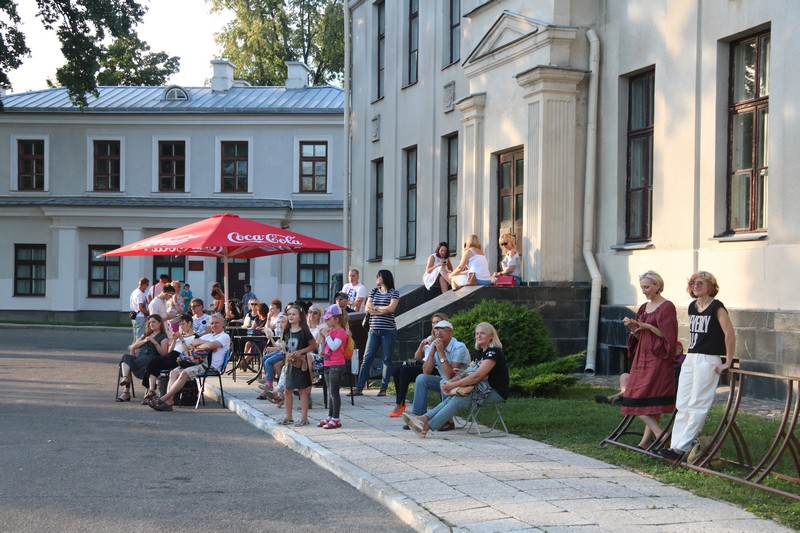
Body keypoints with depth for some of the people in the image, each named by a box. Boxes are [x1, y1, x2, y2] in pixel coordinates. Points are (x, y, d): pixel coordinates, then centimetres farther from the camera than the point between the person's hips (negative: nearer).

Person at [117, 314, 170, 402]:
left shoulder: (163, 337, 14)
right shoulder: (146, 335, 34)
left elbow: (163, 353, -3)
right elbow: (133, 346, 22)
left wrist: (155, 342, -11)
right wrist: (144, 341, 7)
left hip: (150, 359, -6)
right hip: (138, 357, 6)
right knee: (126, 357, -29)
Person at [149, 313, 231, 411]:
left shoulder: (225, 337, 3)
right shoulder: (208, 335, 30)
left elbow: (210, 346, -15)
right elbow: (192, 343, 18)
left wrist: (197, 346, 2)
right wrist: (204, 343, -1)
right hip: (201, 362, 9)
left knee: (185, 373, -30)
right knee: (174, 372, -13)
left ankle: (164, 398, -32)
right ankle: (169, 401, -29)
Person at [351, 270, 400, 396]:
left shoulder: (394, 293, 2)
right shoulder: (374, 292, 15)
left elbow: (391, 308, -13)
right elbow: (367, 308, 4)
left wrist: (375, 308, -2)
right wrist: (383, 310, -9)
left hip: (388, 331, -4)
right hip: (374, 330, 4)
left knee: (387, 360, 0)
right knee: (367, 359, 0)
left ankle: (383, 388, 4)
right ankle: (359, 388, 0)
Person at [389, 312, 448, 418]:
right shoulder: (429, 338, 25)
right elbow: (417, 357, 22)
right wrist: (422, 345, 5)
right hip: (422, 364, 7)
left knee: (405, 370, -28)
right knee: (398, 369, -19)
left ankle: (399, 404, -23)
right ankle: (400, 403, -19)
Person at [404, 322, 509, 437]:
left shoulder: (494, 352, -13)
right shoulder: (480, 352, 18)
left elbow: (477, 376, -22)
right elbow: (468, 373, 11)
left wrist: (453, 385, -19)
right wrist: (450, 382, -7)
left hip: (496, 392, -8)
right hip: (484, 389, 8)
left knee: (458, 400, -24)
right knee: (452, 398, -13)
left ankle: (426, 427, -31)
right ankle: (424, 418, -25)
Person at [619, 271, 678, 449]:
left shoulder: (666, 307, -8)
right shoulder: (644, 308, 15)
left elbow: (668, 335, -13)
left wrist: (648, 326, -20)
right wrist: (632, 327, -1)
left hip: (658, 359, -8)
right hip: (642, 357, 8)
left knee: (649, 401, -11)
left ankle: (652, 438, -7)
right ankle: (658, 434, 5)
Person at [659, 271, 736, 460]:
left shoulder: (716, 307, -10)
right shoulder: (692, 306, 13)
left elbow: (730, 334, -14)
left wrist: (728, 363, -13)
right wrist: (690, 354, 19)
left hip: (708, 360, -8)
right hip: (690, 358, 8)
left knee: (697, 405, -6)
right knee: (682, 405, 5)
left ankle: (682, 448, -7)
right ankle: (675, 445, 5)